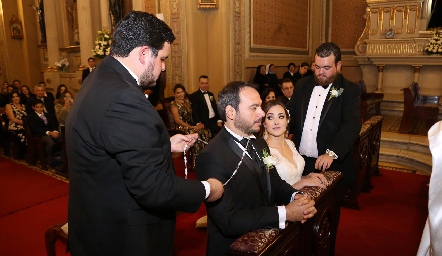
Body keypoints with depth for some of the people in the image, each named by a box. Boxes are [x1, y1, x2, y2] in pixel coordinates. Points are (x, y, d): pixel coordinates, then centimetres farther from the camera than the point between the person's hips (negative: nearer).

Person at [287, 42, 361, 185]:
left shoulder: (350, 90, -5)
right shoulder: (302, 85, 8)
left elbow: (352, 125, -15)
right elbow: (290, 114, 11)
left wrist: (331, 153, -28)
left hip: (332, 164, -3)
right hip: (299, 162, 3)